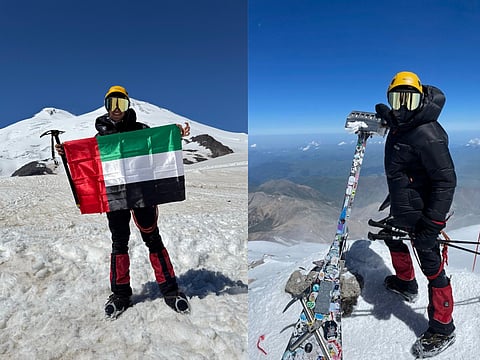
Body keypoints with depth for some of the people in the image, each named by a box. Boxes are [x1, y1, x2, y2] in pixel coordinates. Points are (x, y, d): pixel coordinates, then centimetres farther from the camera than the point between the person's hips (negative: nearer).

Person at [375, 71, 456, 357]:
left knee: (432, 267, 2)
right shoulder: (400, 126, 3)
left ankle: (443, 330, 20)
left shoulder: (428, 136, -25)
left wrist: (432, 225, -28)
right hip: (402, 209, 10)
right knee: (393, 239, 28)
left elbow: (446, 181, -25)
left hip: (422, 214, -9)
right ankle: (406, 283, 54)